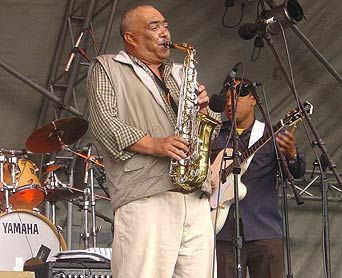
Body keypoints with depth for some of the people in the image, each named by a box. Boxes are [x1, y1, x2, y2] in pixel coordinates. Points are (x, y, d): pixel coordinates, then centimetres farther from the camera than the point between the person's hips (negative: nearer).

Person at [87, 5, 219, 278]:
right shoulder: (107, 68, 11)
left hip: (196, 198, 6)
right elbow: (104, 122, -3)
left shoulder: (179, 73, 28)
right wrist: (154, 145, -15)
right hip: (144, 196, -5)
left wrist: (203, 110, 4)